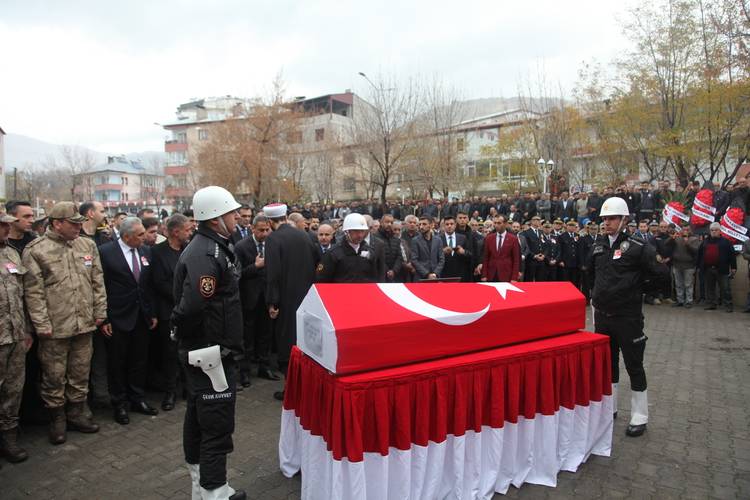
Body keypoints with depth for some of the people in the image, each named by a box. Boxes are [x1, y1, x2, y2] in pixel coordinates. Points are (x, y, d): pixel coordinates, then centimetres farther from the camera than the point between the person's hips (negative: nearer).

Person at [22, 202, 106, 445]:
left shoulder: (88, 246, 6)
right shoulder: (36, 250, -7)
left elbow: (98, 283, 9)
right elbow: (33, 292, -8)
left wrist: (100, 314, 6)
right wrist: (42, 325, -11)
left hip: (85, 324, 4)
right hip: (55, 327, -4)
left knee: (80, 374, 15)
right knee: (54, 377, 10)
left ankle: (77, 414, 32)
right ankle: (57, 419, 28)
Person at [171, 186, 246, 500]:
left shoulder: (209, 247, 10)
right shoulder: (207, 253, -23)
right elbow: (192, 306, -31)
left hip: (200, 350, 11)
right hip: (211, 351, -11)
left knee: (199, 414, 22)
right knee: (218, 424, -1)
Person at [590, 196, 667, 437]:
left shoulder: (637, 246, -13)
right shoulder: (598, 245, 5)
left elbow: (660, 271, -12)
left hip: (628, 316, -6)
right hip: (602, 315, 6)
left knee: (634, 365, 5)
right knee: (607, 362, 16)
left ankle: (639, 417, 18)